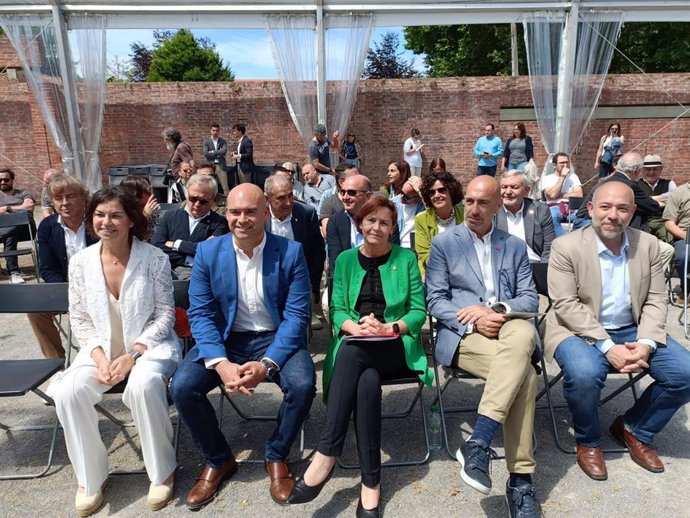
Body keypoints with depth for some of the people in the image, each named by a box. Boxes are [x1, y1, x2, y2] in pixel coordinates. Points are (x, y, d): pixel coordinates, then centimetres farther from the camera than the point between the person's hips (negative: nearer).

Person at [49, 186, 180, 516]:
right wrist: (100, 358, -11)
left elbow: (164, 315, -9)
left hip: (150, 346, -3)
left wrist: (132, 355, -18)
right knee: (68, 392, -23)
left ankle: (162, 471, -10)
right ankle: (90, 476, 2)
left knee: (142, 385, -34)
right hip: (101, 348, 4)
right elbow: (79, 319, 4)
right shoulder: (80, 262, -3)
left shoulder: (154, 258, -12)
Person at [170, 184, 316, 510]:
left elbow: (297, 315, -12)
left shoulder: (291, 252, -10)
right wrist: (220, 363, -23)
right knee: (182, 386, -20)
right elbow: (200, 314, -6)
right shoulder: (207, 252, -4)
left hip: (276, 339, -1)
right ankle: (218, 460, 9)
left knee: (303, 384, -28)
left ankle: (276, 456, 4)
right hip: (225, 339, 2)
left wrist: (267, 364, -26)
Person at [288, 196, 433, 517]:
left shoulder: (406, 258, 8)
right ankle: (371, 480, -25)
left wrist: (388, 328, -16)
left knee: (353, 350, -35)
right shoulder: (345, 259, 13)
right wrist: (356, 327, -16)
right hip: (354, 345, 2)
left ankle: (326, 455, -31)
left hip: (396, 346, -2)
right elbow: (337, 310, 7)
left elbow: (418, 311, 3)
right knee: (367, 381, -34)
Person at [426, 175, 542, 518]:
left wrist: (498, 310, -12)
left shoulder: (515, 246, 16)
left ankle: (478, 442, -31)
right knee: (524, 374, -30)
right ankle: (520, 479, -17)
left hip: (508, 328, 3)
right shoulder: (443, 243, 7)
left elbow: (530, 299, 9)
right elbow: (435, 300, 0)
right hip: (462, 334, -3)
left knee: (524, 333, -35)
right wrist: (474, 322, -16)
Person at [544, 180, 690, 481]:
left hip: (632, 331, 5)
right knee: (585, 374, -34)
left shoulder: (648, 245, 4)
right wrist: (607, 347, -24)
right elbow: (566, 305, -16)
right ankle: (588, 441, 0)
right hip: (580, 331, -5)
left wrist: (646, 344, -15)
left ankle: (634, 429, 14)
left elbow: (655, 301, 3)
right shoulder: (566, 247, -10)